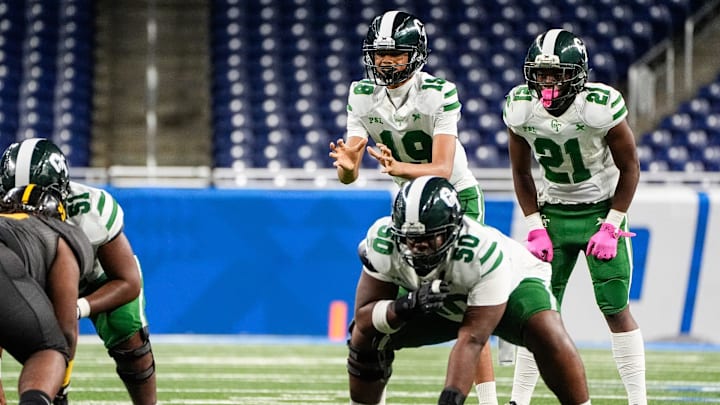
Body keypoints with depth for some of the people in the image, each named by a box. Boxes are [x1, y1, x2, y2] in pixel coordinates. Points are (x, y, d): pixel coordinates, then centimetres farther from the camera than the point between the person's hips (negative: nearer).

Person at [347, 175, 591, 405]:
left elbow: (471, 340, -41)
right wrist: (408, 306, -45)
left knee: (549, 337, -33)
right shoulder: (382, 243, -31)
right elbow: (364, 317, -24)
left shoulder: (484, 253, -42)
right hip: (446, 305, 4)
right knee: (366, 334, -13)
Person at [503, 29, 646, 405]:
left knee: (616, 310, -6)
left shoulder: (601, 106, -23)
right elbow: (521, 172, 3)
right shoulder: (520, 108, -12)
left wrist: (610, 227, -13)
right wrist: (535, 228, -3)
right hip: (553, 211, 3)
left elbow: (629, 168, -10)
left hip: (601, 208, -3)